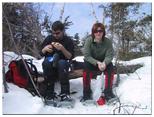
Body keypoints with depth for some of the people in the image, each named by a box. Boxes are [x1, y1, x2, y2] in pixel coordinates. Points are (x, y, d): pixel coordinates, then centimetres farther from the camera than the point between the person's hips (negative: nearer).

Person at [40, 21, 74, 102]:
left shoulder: (68, 40, -1)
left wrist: (62, 49, -25)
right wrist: (45, 49, -14)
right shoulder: (49, 38, 5)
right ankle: (49, 92, -28)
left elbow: (70, 57, -8)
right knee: (47, 62, -33)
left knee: (62, 63, -36)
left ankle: (65, 93, -35)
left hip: (62, 64, -1)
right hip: (49, 64, 2)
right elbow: (41, 54, 9)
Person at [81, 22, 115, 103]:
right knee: (86, 66, -31)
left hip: (103, 62, 2)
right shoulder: (89, 40, -18)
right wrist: (97, 63, -35)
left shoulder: (107, 42, -15)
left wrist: (104, 63, -39)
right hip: (91, 61, -1)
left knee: (110, 67, -26)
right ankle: (87, 93, -21)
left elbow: (109, 55, -18)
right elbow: (86, 55, -22)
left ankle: (108, 92, -14)